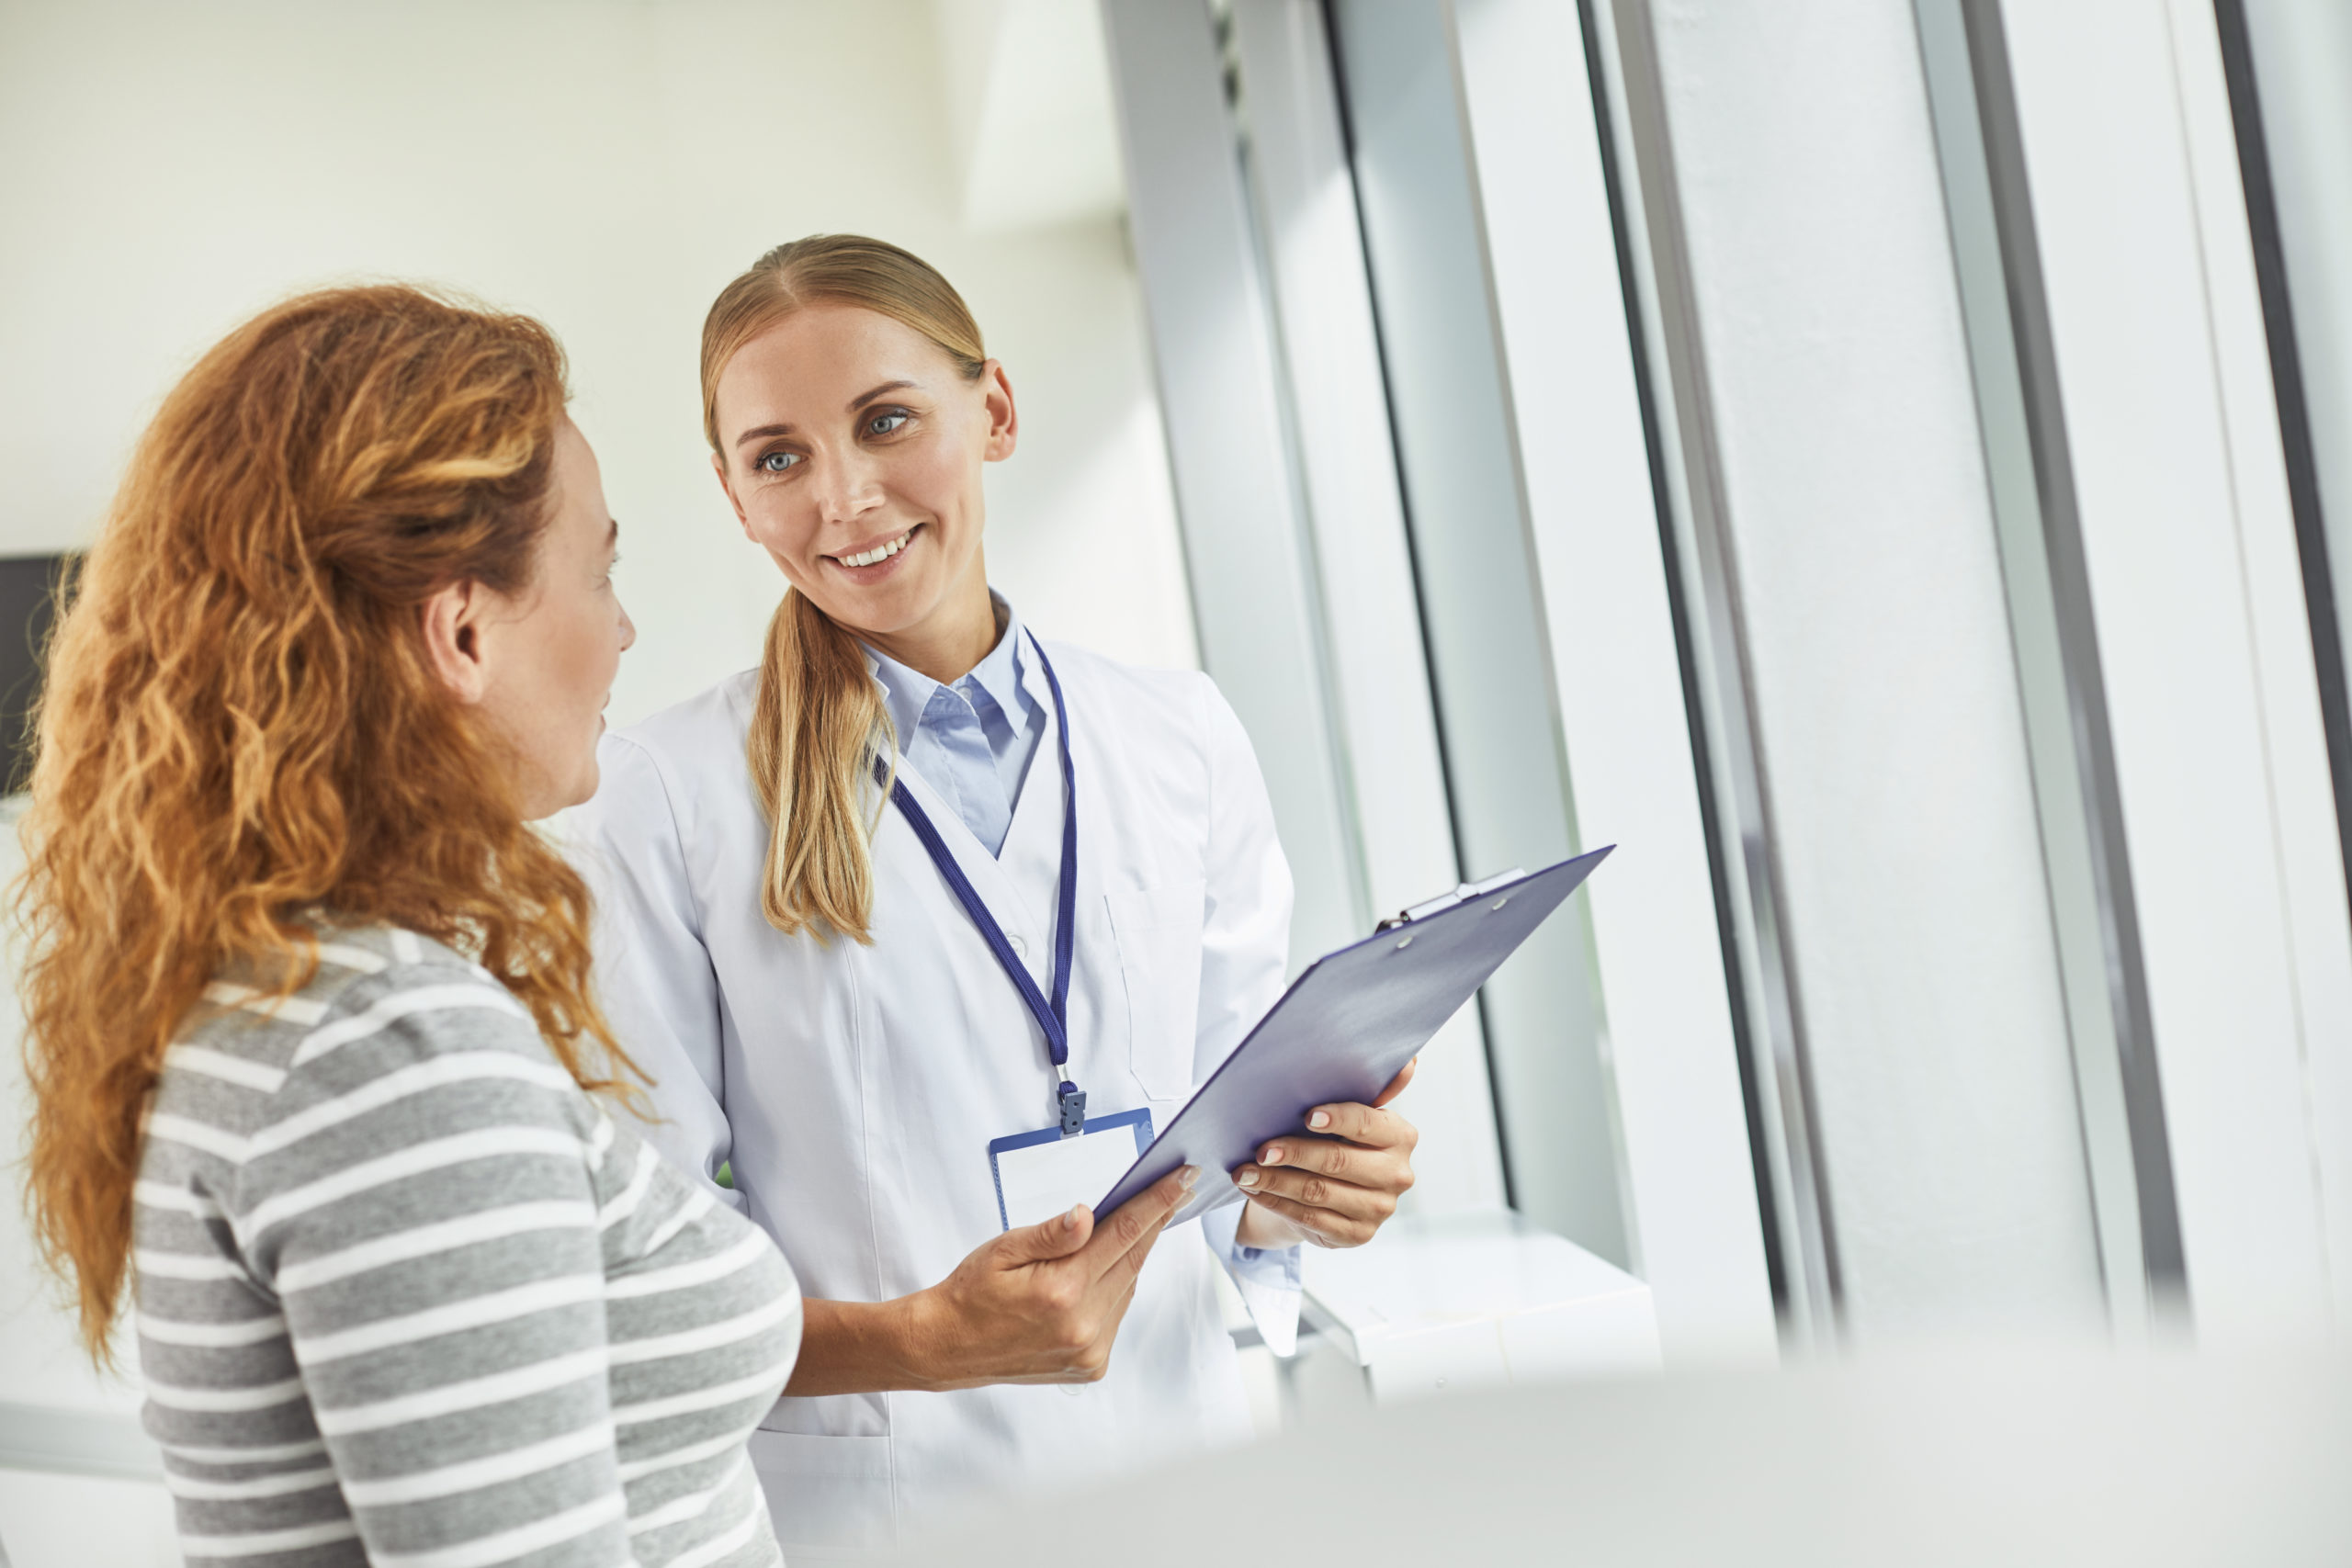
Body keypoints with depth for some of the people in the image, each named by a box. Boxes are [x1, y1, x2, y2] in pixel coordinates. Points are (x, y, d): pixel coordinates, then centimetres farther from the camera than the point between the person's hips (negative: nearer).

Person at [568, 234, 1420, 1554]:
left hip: (1183, 1459, 4)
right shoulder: (667, 802, -10)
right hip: (870, 1502, -3)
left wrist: (1308, 1187, -12)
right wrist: (919, 1341, -24)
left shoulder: (1184, 741, 1)